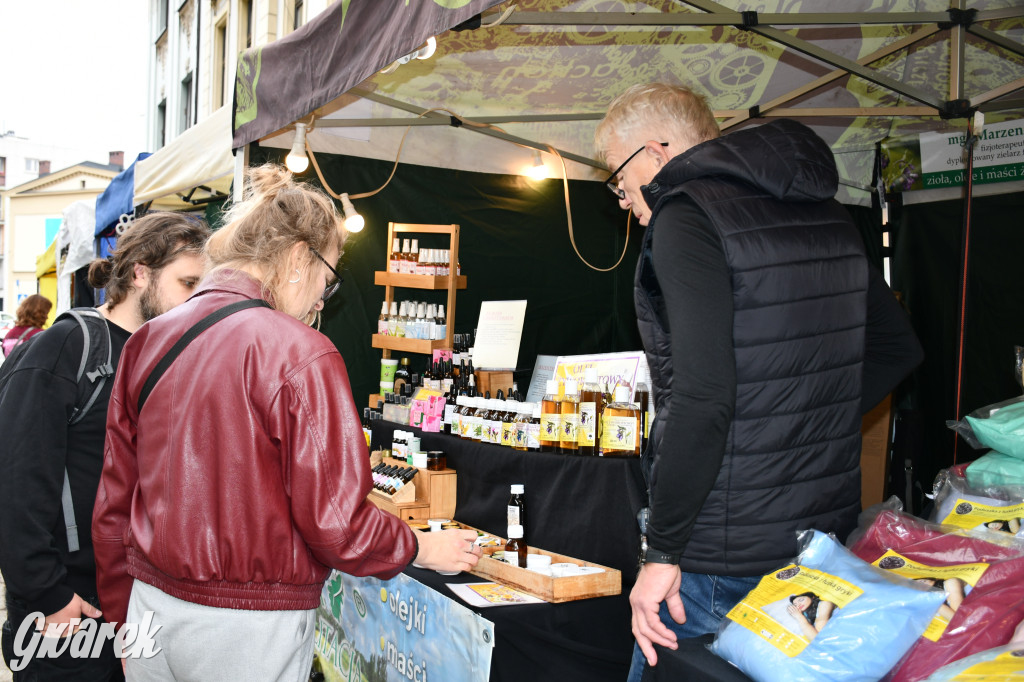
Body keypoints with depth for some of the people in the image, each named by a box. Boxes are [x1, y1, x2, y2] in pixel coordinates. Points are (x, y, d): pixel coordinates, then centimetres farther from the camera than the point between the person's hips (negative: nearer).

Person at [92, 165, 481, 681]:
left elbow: (112, 506, 9)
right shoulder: (300, 354, -16)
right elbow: (335, 523, -17)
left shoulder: (146, 342, 4)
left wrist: (123, 619, 19)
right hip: (248, 627, -6)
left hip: (152, 602, 6)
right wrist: (425, 549, 0)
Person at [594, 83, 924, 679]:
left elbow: (702, 398, -25)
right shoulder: (825, 213, 10)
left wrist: (662, 551, -18)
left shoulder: (686, 213, -15)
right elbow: (898, 349, 17)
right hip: (828, 536, 8)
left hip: (724, 558, -8)